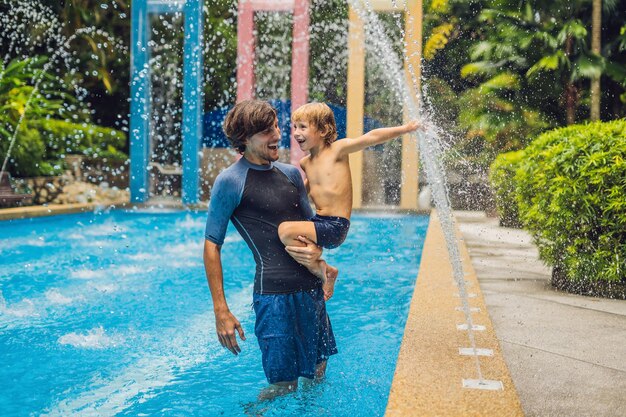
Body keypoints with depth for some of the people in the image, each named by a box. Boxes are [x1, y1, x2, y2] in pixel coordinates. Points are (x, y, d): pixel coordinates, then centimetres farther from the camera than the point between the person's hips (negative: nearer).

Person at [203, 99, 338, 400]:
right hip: (274, 293, -7)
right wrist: (221, 311, -11)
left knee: (318, 376, 16)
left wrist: (315, 250, -2)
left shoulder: (291, 173, 13)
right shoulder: (230, 181, -7)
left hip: (311, 288, 7)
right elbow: (212, 245, -6)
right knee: (284, 386, -2)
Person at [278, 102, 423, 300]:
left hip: (335, 227, -8)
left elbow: (371, 137, -12)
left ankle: (324, 271, -7)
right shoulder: (305, 163, 13)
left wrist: (404, 128, -17)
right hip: (319, 222, 8)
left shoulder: (337, 150, -6)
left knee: (286, 230, -26)